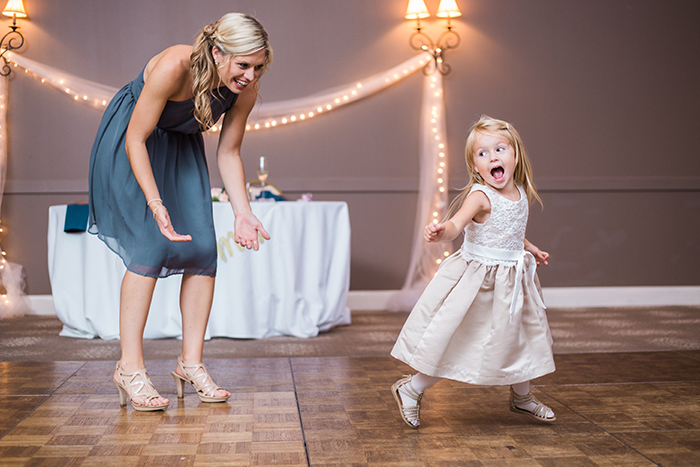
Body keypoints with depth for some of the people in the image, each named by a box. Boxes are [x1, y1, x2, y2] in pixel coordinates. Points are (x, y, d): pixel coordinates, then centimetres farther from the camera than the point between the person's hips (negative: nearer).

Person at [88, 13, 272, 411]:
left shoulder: (246, 89, -18)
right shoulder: (174, 66, -34)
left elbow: (229, 154, -5)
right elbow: (136, 141, -29)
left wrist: (244, 214, -14)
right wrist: (156, 206, -38)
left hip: (181, 147, 6)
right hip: (128, 144, -5)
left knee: (203, 249, -5)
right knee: (151, 246, -18)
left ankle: (191, 361, 5)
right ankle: (130, 367, -9)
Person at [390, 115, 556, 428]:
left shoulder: (520, 193, 4)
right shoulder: (480, 196, -20)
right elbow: (455, 225, -39)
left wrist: (528, 248, 32)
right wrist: (440, 232, -59)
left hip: (510, 279, 7)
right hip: (478, 277, -7)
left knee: (519, 336, 19)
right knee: (453, 342, -3)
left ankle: (522, 397, 42)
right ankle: (411, 390, 14)